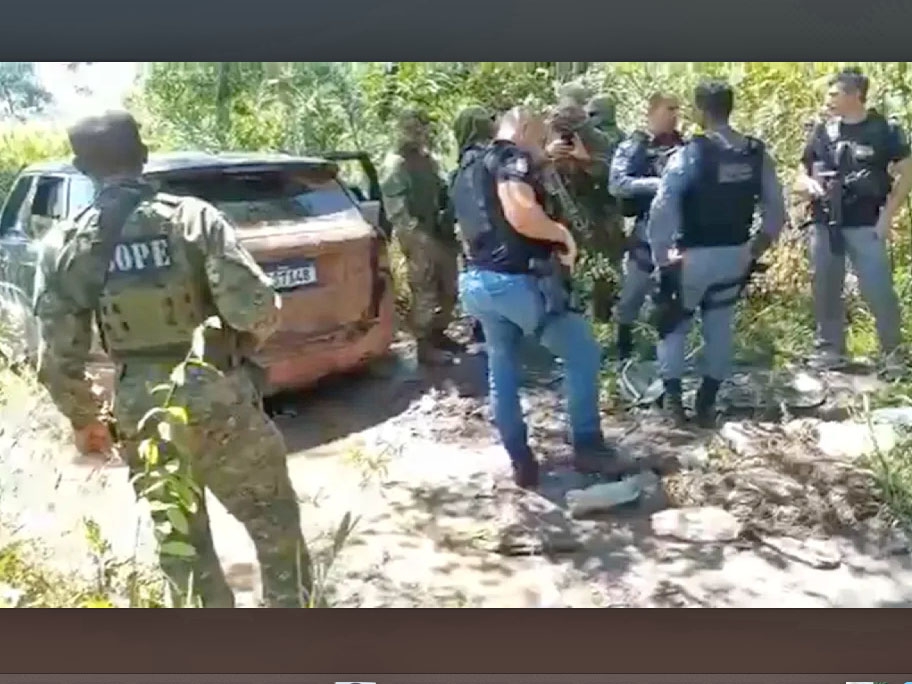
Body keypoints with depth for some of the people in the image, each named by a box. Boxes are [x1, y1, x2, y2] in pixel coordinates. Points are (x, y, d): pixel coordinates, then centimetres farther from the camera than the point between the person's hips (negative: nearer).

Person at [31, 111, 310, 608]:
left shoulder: (62, 246, -3)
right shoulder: (192, 217, -11)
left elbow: (58, 360, -2)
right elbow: (254, 309, -19)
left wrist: (83, 420, 15)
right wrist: (252, 334, 5)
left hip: (142, 421, 3)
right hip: (220, 408, -2)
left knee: (181, 545, 21)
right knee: (276, 524, 17)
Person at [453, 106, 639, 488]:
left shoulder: (468, 169, 20)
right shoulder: (512, 158, -8)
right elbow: (520, 214, -27)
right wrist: (561, 234, -11)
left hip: (475, 282, 9)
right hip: (515, 281, -9)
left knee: (502, 374, 16)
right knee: (582, 352, 6)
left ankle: (521, 463, 22)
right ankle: (588, 448, 10)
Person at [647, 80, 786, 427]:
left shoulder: (688, 154, -15)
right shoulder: (757, 154, 1)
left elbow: (662, 209, -21)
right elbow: (776, 207, 6)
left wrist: (661, 255, -13)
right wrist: (760, 245, 16)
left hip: (694, 256, -4)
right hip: (736, 255, 4)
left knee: (673, 324, 15)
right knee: (720, 327, 16)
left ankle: (673, 396, 10)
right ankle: (707, 404, 21)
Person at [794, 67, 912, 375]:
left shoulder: (885, 130, -1)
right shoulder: (822, 132, 7)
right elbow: (801, 175, 14)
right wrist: (808, 185, -10)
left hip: (865, 226, -3)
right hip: (825, 225, 4)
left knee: (879, 290, -6)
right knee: (825, 289, 8)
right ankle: (830, 349, 21)